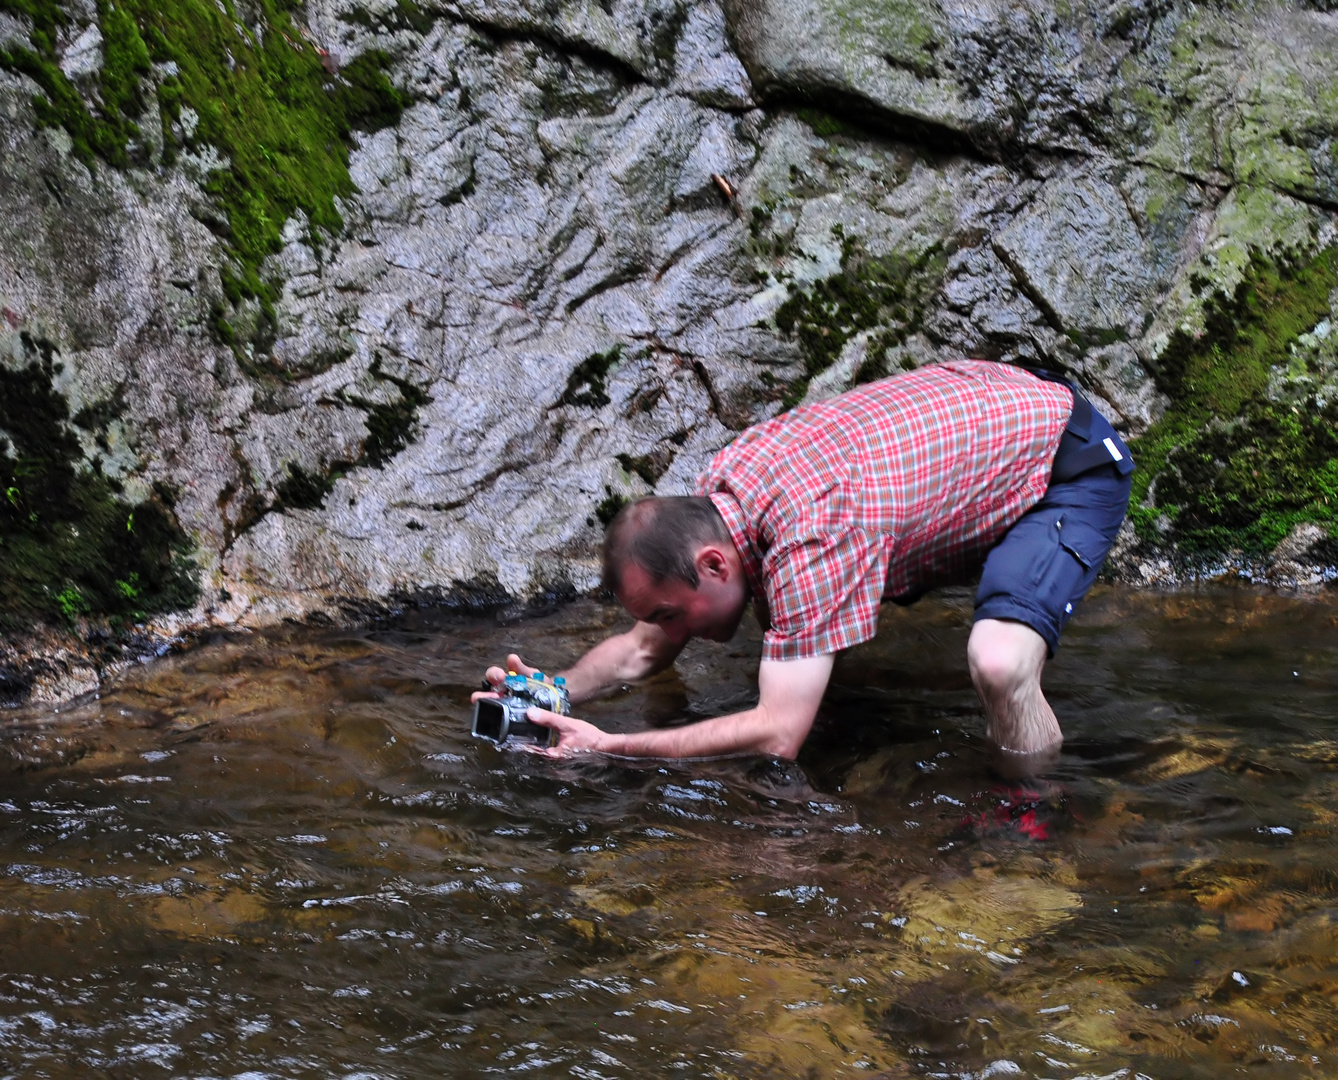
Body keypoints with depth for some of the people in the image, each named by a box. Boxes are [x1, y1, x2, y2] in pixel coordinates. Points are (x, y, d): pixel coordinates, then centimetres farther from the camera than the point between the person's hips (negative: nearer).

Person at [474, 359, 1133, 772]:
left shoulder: (808, 535, -37)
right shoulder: (711, 498, -9)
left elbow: (778, 735, -36)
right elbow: (644, 650, 4)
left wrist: (610, 748, -34)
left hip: (1071, 463, -9)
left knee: (998, 664, -32)